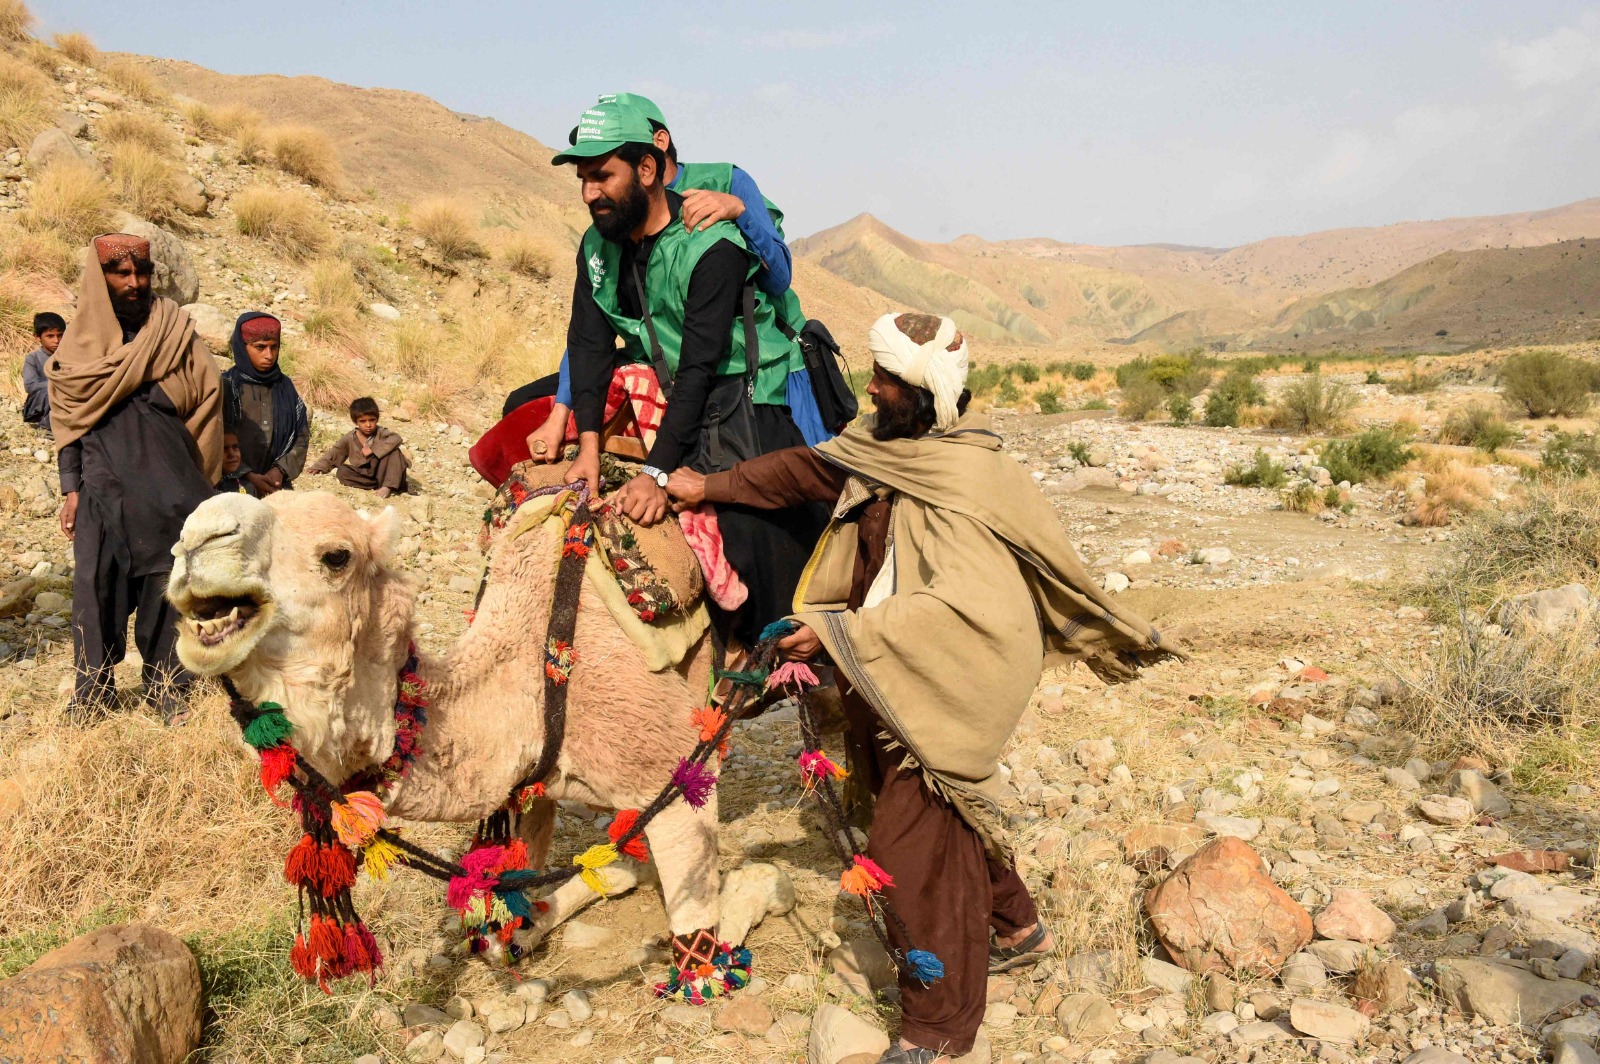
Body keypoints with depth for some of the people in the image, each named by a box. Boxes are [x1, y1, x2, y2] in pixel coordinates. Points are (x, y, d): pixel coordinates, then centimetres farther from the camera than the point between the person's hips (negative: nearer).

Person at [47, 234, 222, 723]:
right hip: (103, 479, 1)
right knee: (96, 581, 1)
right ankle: (92, 690, 12)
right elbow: (67, 419, 9)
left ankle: (165, 685, 13)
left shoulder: (175, 330, 3)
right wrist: (71, 489, 2)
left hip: (165, 479, -1)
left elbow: (207, 397, 3)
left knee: (168, 579, 2)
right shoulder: (80, 340, 7)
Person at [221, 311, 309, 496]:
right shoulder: (225, 387, -4)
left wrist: (281, 470, -8)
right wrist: (248, 476, -16)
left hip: (278, 488, 3)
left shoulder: (285, 387, 7)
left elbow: (302, 436, 6)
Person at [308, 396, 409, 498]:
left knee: (394, 452, -27)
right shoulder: (350, 438, 0)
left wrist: (373, 449, -33)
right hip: (364, 475, 3)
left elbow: (396, 439, -30)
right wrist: (319, 466, 2)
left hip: (381, 472, -3)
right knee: (342, 471, -23)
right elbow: (334, 453, 11)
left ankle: (387, 486, -31)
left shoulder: (381, 433, -10)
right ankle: (378, 485, -27)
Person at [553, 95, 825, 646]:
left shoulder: (712, 246, -19)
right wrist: (588, 448, -14)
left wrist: (656, 472, -29)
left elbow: (699, 367, -24)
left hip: (740, 399, -8)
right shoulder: (598, 245, 4)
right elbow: (589, 343, -2)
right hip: (660, 390, 8)